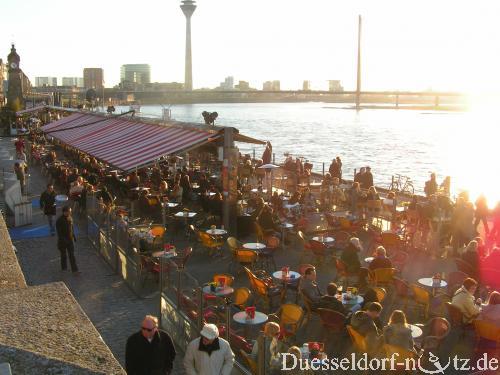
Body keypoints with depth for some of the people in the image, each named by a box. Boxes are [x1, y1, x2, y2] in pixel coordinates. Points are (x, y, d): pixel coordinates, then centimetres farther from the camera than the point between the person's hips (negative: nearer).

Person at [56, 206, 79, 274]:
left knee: (72, 255, 3)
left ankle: (75, 270, 3)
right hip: (63, 241, -5)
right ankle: (64, 268, 33)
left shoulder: (70, 218, -1)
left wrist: (74, 236, 13)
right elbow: (59, 232, -19)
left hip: (70, 240, 5)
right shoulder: (59, 220, -19)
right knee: (64, 255, 13)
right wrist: (63, 240, -23)